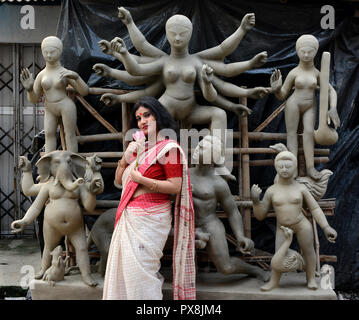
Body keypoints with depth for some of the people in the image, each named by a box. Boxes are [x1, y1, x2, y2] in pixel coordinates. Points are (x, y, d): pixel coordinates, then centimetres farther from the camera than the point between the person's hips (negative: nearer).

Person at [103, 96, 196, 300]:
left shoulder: (169, 148, -8)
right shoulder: (140, 148, 16)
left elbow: (175, 187, -16)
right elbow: (119, 180, 18)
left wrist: (141, 180, -19)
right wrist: (126, 157, 2)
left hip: (150, 219, -8)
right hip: (128, 218, 8)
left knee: (140, 271, -8)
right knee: (123, 270, 12)